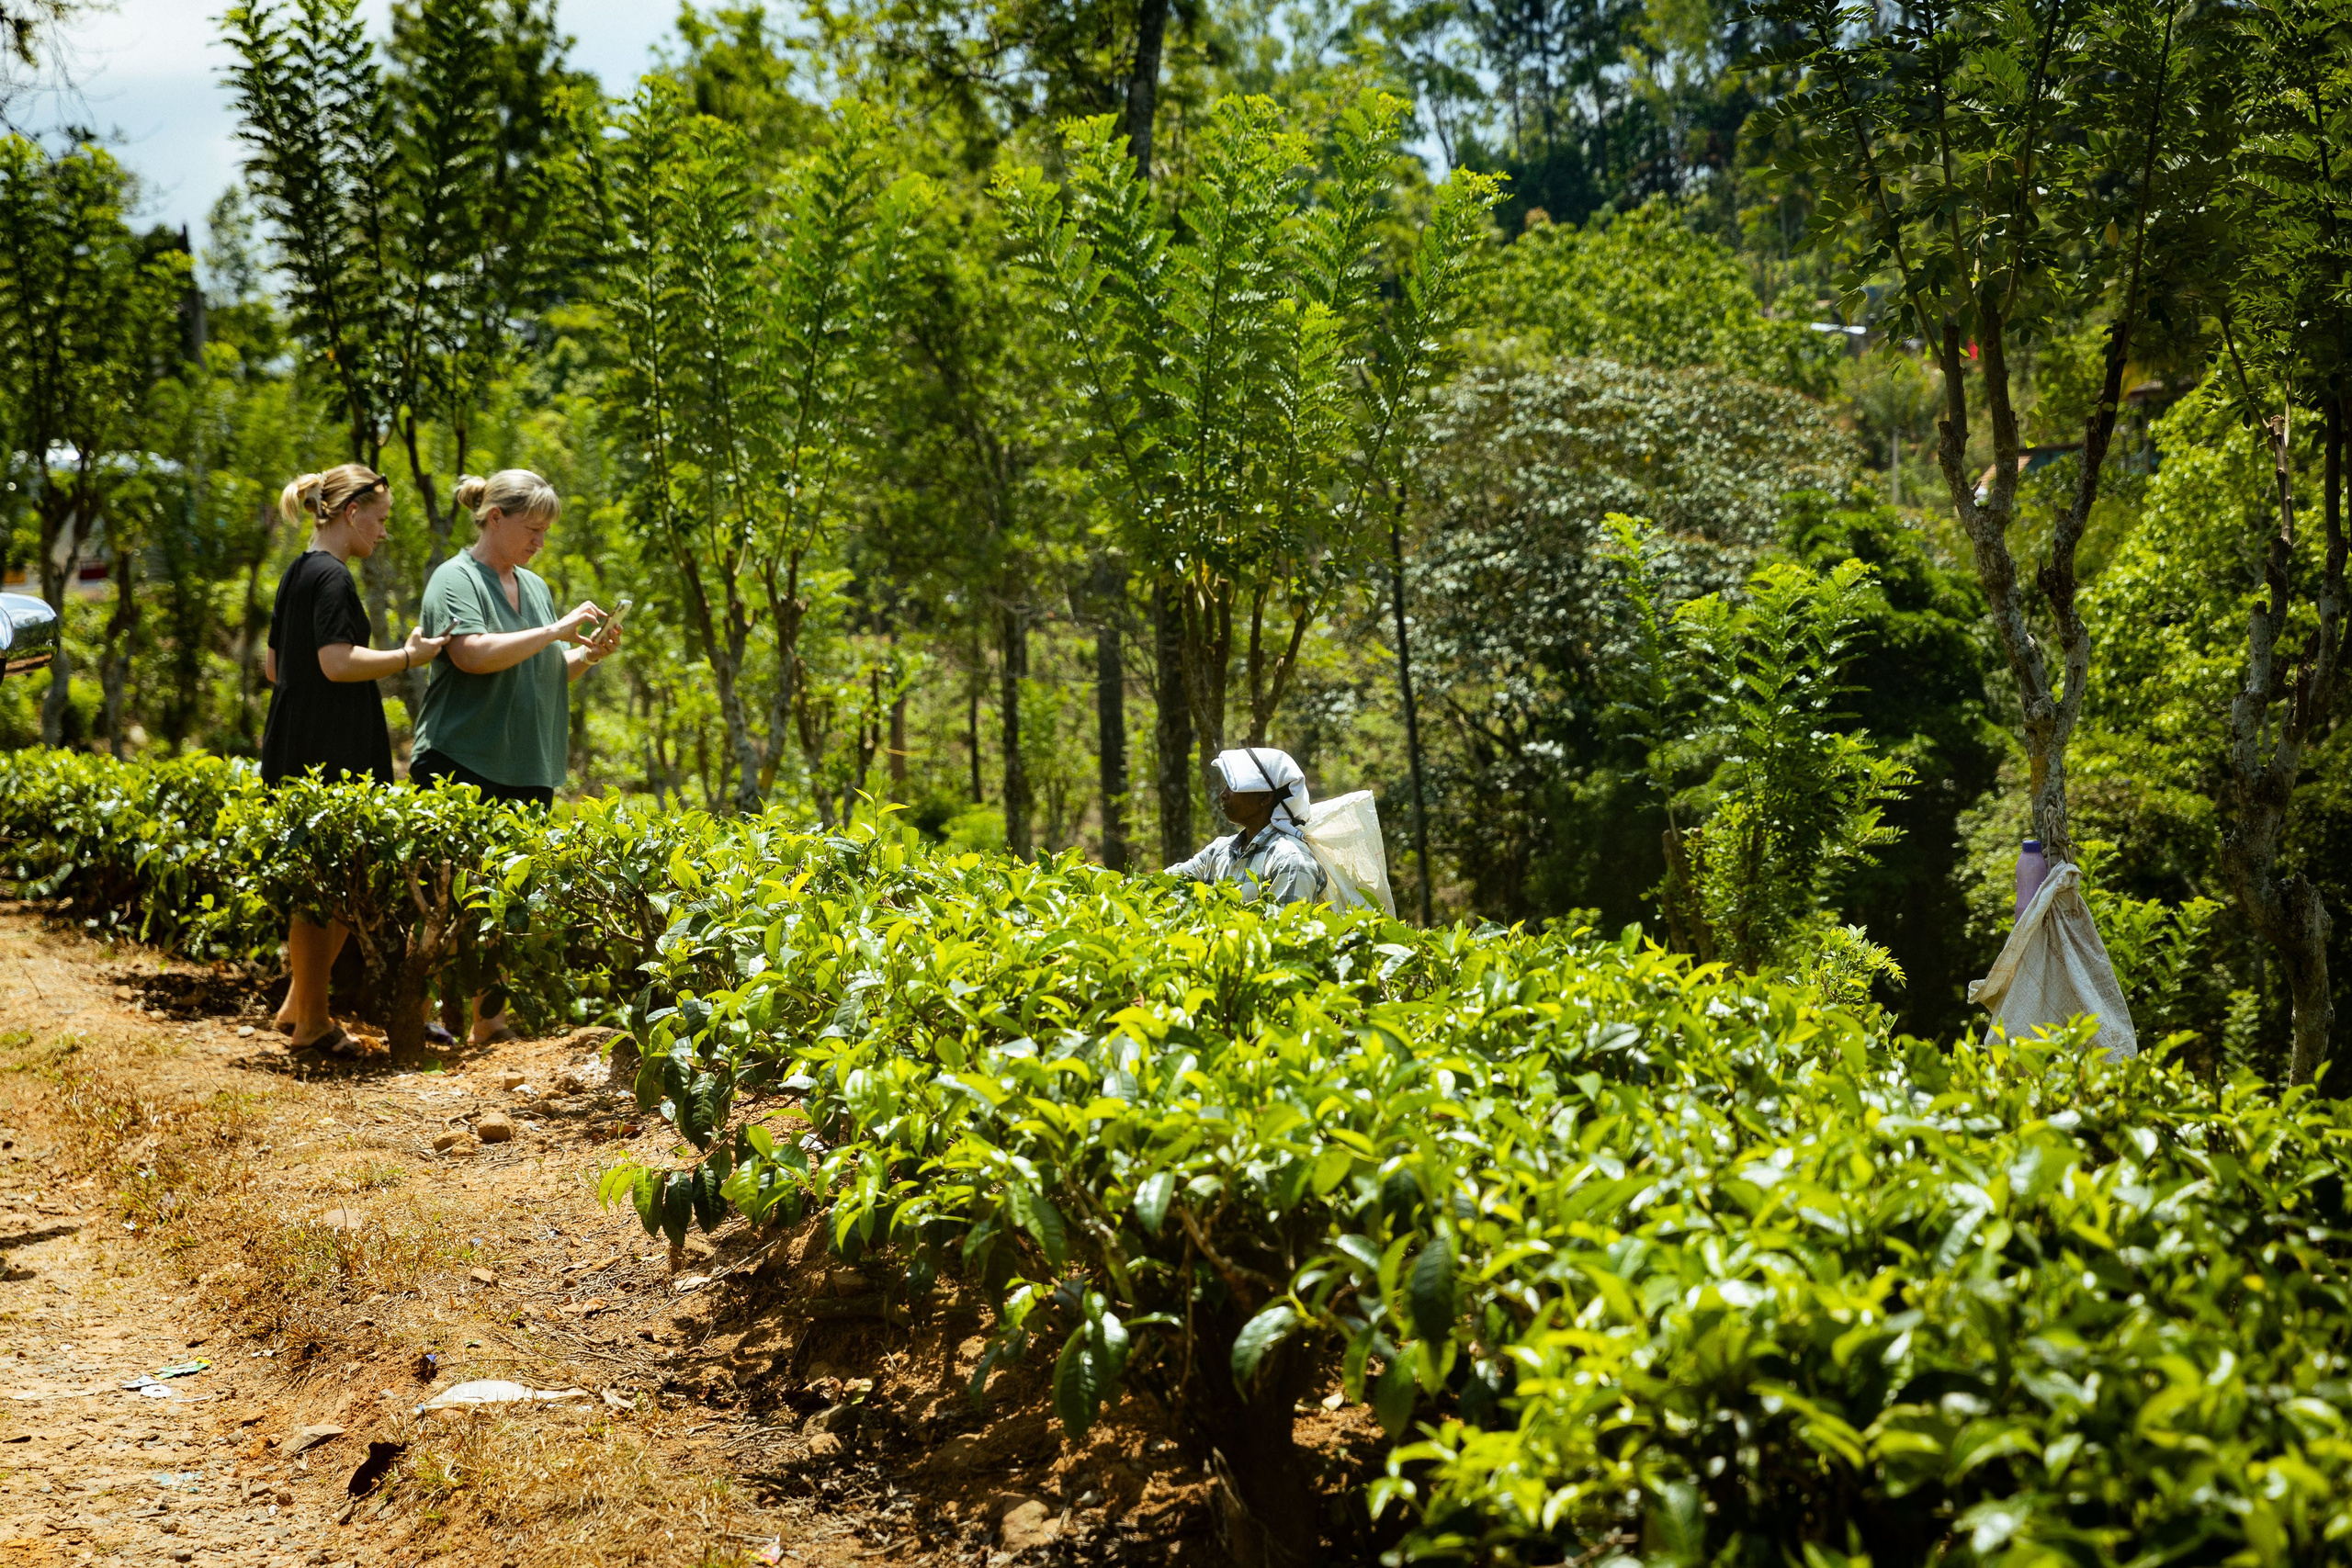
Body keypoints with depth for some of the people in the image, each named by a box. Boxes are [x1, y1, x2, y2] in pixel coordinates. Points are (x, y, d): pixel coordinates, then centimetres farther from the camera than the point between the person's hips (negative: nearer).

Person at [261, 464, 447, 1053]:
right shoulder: (331, 576, -13)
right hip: (328, 755, -10)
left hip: (295, 751, 10)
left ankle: (298, 1007, 17)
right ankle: (312, 1021, 3)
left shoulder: (298, 573, 17)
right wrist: (410, 655, -13)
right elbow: (337, 662, -22)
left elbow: (273, 665, 22)